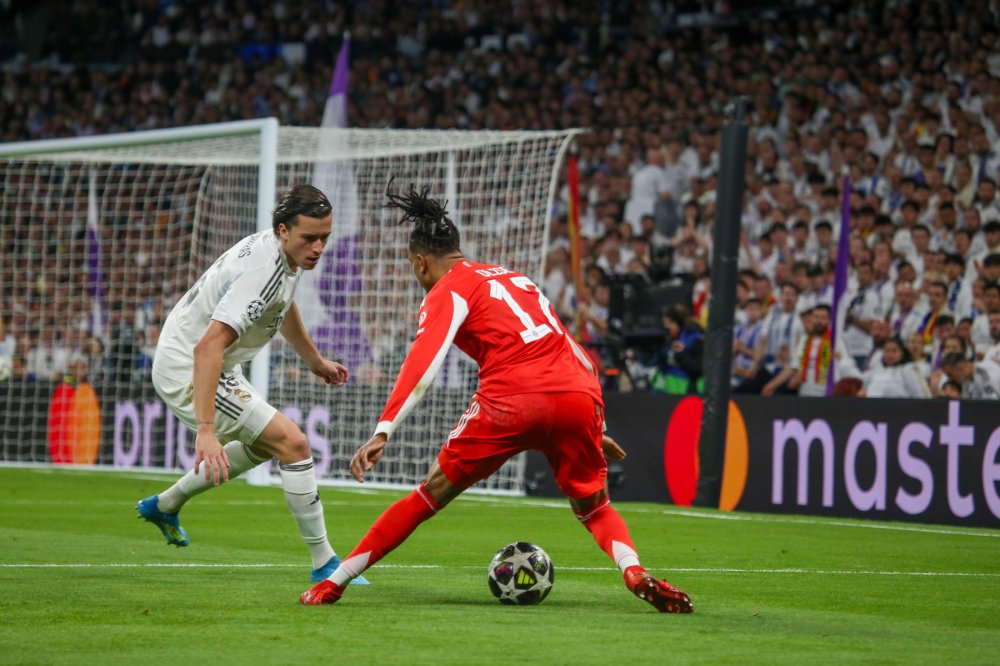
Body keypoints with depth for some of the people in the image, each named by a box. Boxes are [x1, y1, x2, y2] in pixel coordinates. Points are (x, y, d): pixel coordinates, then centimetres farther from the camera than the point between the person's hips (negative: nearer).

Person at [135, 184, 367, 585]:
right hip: (188, 372, -11)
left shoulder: (291, 255, -1)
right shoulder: (263, 271, -31)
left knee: (265, 444, 29)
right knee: (292, 444, -16)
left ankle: (164, 506, 40)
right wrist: (205, 431, -45)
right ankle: (324, 564, -9)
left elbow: (284, 306, 25)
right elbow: (208, 346, -39)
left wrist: (315, 361, 35)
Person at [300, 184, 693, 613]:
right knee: (595, 510, 21)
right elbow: (578, 357, 34)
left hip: (510, 400, -5)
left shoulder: (448, 291, 11)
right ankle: (635, 573, -10)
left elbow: (423, 364, -8)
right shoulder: (512, 277, 31)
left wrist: (382, 432, -15)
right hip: (578, 396, 5)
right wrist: (594, 428, 42)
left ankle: (333, 583, 10)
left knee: (430, 497, 8)